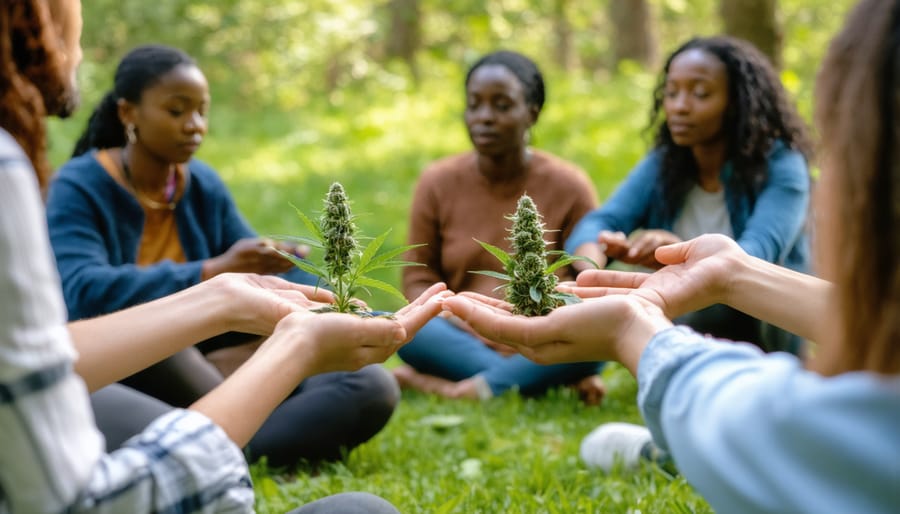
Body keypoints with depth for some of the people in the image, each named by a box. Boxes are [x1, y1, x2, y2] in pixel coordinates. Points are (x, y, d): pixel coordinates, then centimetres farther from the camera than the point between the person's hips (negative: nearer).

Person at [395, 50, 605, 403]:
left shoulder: (569, 186, 0)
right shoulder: (438, 183, 4)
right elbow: (419, 278, 4)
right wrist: (469, 329, -15)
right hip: (463, 342, 1)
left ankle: (452, 389, -29)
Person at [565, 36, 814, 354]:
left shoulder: (780, 165, -12)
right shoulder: (661, 164, 2)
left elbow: (755, 260, -28)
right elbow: (597, 226, -13)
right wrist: (592, 274, -37)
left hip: (766, 333, -4)